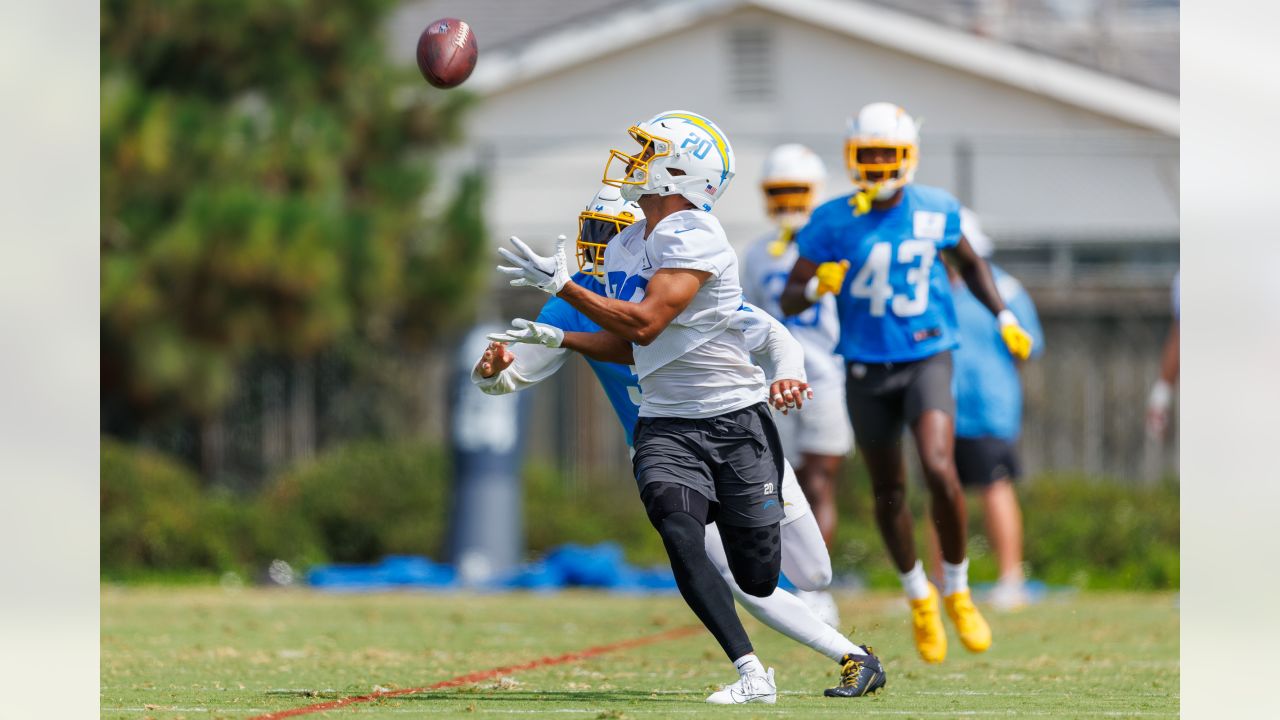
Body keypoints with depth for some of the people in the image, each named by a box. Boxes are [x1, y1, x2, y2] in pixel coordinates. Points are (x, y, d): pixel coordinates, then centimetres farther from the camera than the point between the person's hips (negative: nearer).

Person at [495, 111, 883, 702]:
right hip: (666, 427, 5)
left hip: (736, 420, -5)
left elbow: (645, 325, -22)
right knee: (680, 537, -24)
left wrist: (562, 286, -20)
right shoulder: (624, 248, 10)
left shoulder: (693, 236, -15)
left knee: (758, 579, -1)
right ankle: (751, 675, -24)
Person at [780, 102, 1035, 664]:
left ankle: (957, 591, -1)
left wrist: (1004, 319, 9)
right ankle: (919, 598, 35)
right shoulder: (832, 224, -9)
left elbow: (969, 263, 17)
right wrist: (817, 287, -28)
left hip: (926, 359, -1)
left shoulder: (935, 211, -4)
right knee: (889, 493, 10)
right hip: (866, 369, 1)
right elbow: (789, 301, -6)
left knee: (940, 472, -21)